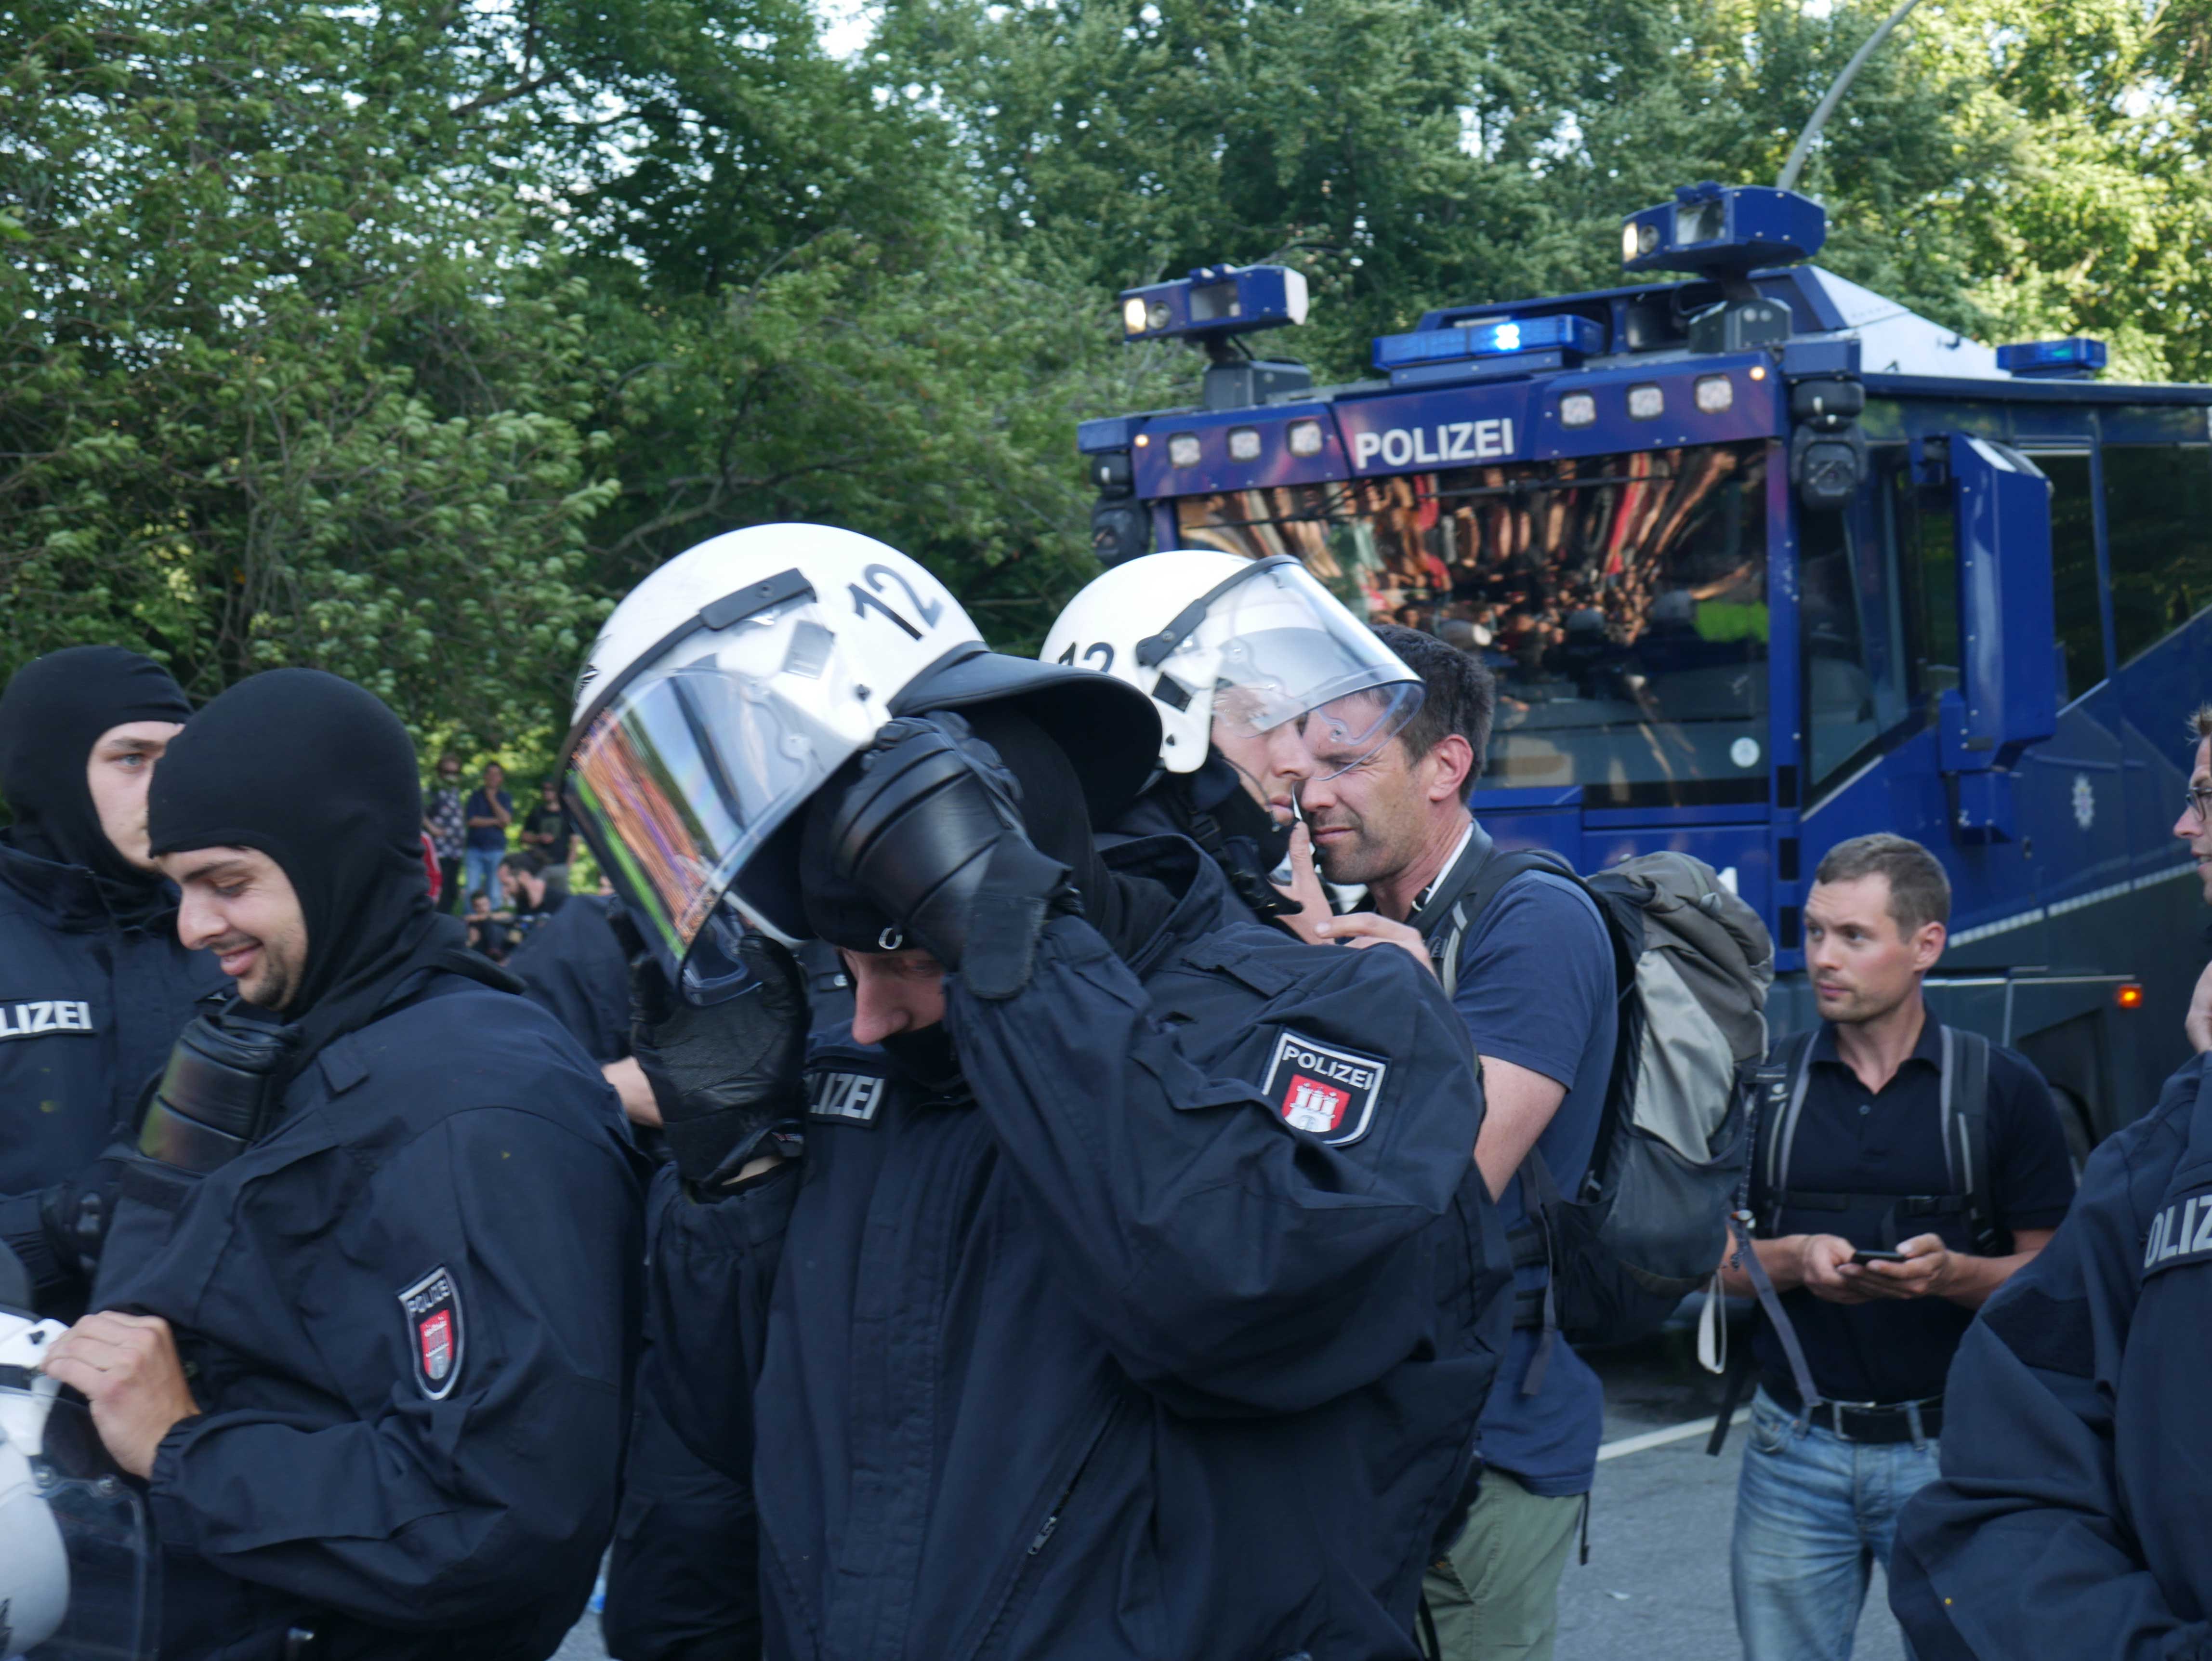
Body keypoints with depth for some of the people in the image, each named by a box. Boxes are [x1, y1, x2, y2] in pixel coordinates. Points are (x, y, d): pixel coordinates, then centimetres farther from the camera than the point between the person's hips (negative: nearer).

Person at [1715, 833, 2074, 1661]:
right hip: (1796, 1450, 2)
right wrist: (1796, 1260, -13)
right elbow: (1708, 1258, 7)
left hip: (1948, 1447, -2)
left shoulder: (2002, 1088, 0)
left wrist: (1952, 1273, -19)